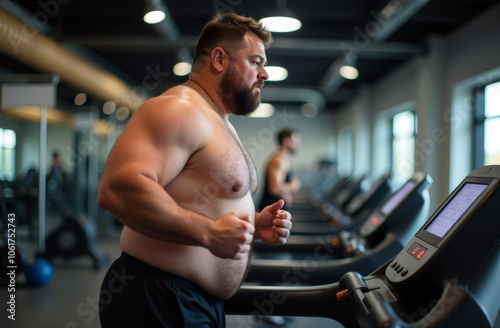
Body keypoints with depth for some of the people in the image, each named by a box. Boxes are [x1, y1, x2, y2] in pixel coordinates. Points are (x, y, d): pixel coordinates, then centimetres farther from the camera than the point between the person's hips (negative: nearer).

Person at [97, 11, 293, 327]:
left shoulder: (222, 124, 16)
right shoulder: (179, 109, -18)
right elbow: (118, 187, -31)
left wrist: (254, 223, 6)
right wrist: (209, 233, -29)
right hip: (159, 302, -10)